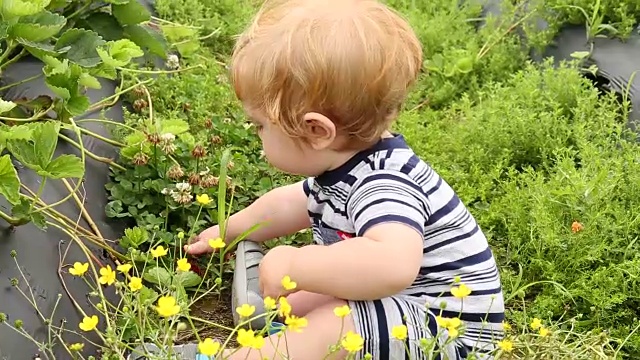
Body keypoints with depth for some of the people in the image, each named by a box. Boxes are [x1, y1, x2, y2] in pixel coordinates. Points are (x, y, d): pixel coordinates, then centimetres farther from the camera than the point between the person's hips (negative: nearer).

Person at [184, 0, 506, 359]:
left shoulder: (382, 184, -31)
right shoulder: (340, 165, 2)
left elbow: (394, 264, -52)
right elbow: (290, 204, 23)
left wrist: (294, 266, -41)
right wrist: (227, 231, 36)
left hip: (449, 329, -11)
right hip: (394, 305, 12)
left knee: (336, 324, -33)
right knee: (280, 300, 17)